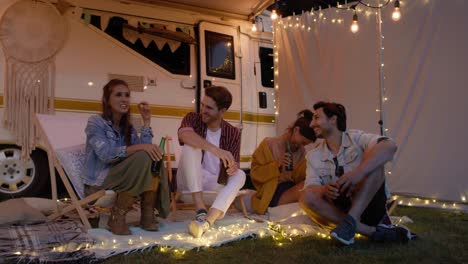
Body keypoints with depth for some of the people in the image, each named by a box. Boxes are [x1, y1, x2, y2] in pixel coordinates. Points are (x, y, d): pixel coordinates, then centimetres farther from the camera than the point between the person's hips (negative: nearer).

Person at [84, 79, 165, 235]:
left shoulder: (128, 127, 12)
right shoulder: (95, 122, -7)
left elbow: (146, 148, -5)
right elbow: (106, 153, -25)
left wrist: (146, 121, -6)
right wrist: (139, 147, -32)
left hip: (121, 178, 6)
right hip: (99, 181, -6)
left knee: (154, 158, -16)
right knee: (142, 158, -28)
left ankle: (148, 215, -16)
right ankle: (117, 217, -21)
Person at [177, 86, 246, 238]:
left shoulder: (233, 133, 0)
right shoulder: (193, 119, -6)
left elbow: (234, 164, -4)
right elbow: (184, 134, -31)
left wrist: (233, 167, -30)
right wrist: (215, 149, -46)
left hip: (214, 185, 2)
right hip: (191, 182, -2)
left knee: (240, 175, -24)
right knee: (190, 147, -26)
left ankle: (208, 220, -44)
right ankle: (201, 210, -34)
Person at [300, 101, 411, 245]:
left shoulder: (356, 138, -3)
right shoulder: (313, 155, 6)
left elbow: (389, 146, -23)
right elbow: (310, 187, -5)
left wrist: (358, 172, -37)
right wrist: (325, 190, -30)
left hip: (369, 205, -2)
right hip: (340, 208, 3)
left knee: (373, 159, -22)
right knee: (307, 196, -26)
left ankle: (350, 221, -31)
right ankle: (373, 231, -26)